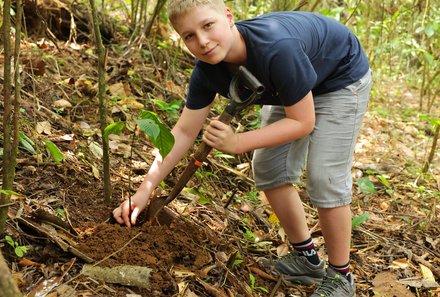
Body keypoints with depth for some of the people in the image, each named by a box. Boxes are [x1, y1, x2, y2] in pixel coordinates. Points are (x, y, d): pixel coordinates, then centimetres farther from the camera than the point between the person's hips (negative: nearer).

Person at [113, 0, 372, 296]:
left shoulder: (276, 48, -42)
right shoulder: (208, 71, -21)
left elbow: (302, 122, -32)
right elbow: (184, 131, -13)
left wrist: (237, 143, -35)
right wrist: (145, 189, -17)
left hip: (341, 80, -7)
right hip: (292, 86, 7)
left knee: (325, 177, -14)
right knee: (268, 169, 4)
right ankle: (307, 258, 21)